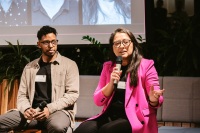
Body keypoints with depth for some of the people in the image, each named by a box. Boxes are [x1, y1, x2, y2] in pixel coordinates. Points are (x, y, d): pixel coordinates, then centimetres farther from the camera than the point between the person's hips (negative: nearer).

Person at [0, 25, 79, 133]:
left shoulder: (69, 65, 6)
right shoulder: (29, 67, 17)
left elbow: (73, 93, -3)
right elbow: (22, 95, 14)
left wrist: (50, 108, -16)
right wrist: (26, 109, -10)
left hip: (58, 110, -3)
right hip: (33, 112, 4)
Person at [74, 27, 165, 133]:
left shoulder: (146, 65, 2)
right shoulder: (108, 66, 13)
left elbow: (156, 101, -2)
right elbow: (98, 101, 9)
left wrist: (153, 99, -27)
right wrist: (111, 83, -8)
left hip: (135, 118, -4)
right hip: (110, 116, 4)